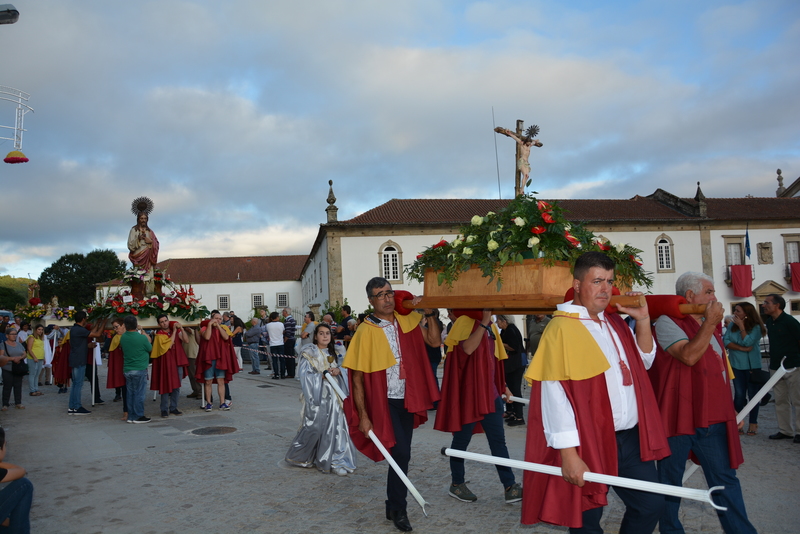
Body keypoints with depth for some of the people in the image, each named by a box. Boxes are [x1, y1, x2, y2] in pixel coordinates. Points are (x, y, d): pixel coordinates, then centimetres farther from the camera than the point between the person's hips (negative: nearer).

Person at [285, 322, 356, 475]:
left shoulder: (334, 353, 14)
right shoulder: (309, 353, -3)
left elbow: (343, 372, 14)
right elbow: (305, 375, -9)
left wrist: (338, 371, -8)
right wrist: (323, 375, -19)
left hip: (333, 395, 5)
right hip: (317, 396, -5)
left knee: (335, 427, 2)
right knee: (314, 427, -3)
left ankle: (335, 461, 11)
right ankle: (302, 456, 18)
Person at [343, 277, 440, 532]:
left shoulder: (406, 321, 2)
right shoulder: (366, 332, -12)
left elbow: (434, 341, 4)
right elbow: (357, 378, -10)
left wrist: (430, 313, -6)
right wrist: (363, 416, -11)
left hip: (407, 400, 5)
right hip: (384, 402, -5)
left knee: (400, 454, 14)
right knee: (401, 453, -6)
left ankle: (394, 507, 33)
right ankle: (398, 509, 16)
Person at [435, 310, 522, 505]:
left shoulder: (490, 326, 12)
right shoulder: (465, 321, -11)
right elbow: (467, 348, -29)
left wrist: (503, 385, 17)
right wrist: (484, 321, -27)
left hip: (489, 392, 7)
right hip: (467, 392, -7)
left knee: (498, 440, 5)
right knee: (462, 439, 7)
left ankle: (510, 487, 7)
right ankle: (456, 484, 23)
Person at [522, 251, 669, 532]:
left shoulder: (615, 322, 9)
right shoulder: (561, 329, -14)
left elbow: (643, 362, 21)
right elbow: (555, 396, -17)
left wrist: (643, 321, 5)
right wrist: (568, 453, -21)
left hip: (630, 439, 7)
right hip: (588, 444, -7)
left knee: (651, 505, 13)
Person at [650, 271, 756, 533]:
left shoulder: (711, 325, 15)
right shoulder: (668, 322, -11)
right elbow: (688, 356, -26)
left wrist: (730, 409, 21)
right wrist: (710, 322, -19)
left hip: (712, 417, 7)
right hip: (677, 417, -7)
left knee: (725, 479, 10)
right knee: (670, 481, 7)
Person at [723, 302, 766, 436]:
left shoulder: (756, 327, -7)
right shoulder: (732, 326, 3)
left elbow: (748, 342, -18)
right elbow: (726, 341, -6)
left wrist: (741, 326, -15)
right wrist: (741, 348, -16)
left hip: (752, 365, -2)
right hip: (737, 365, 3)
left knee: (753, 394, 4)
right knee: (739, 395, 4)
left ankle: (753, 423, 13)